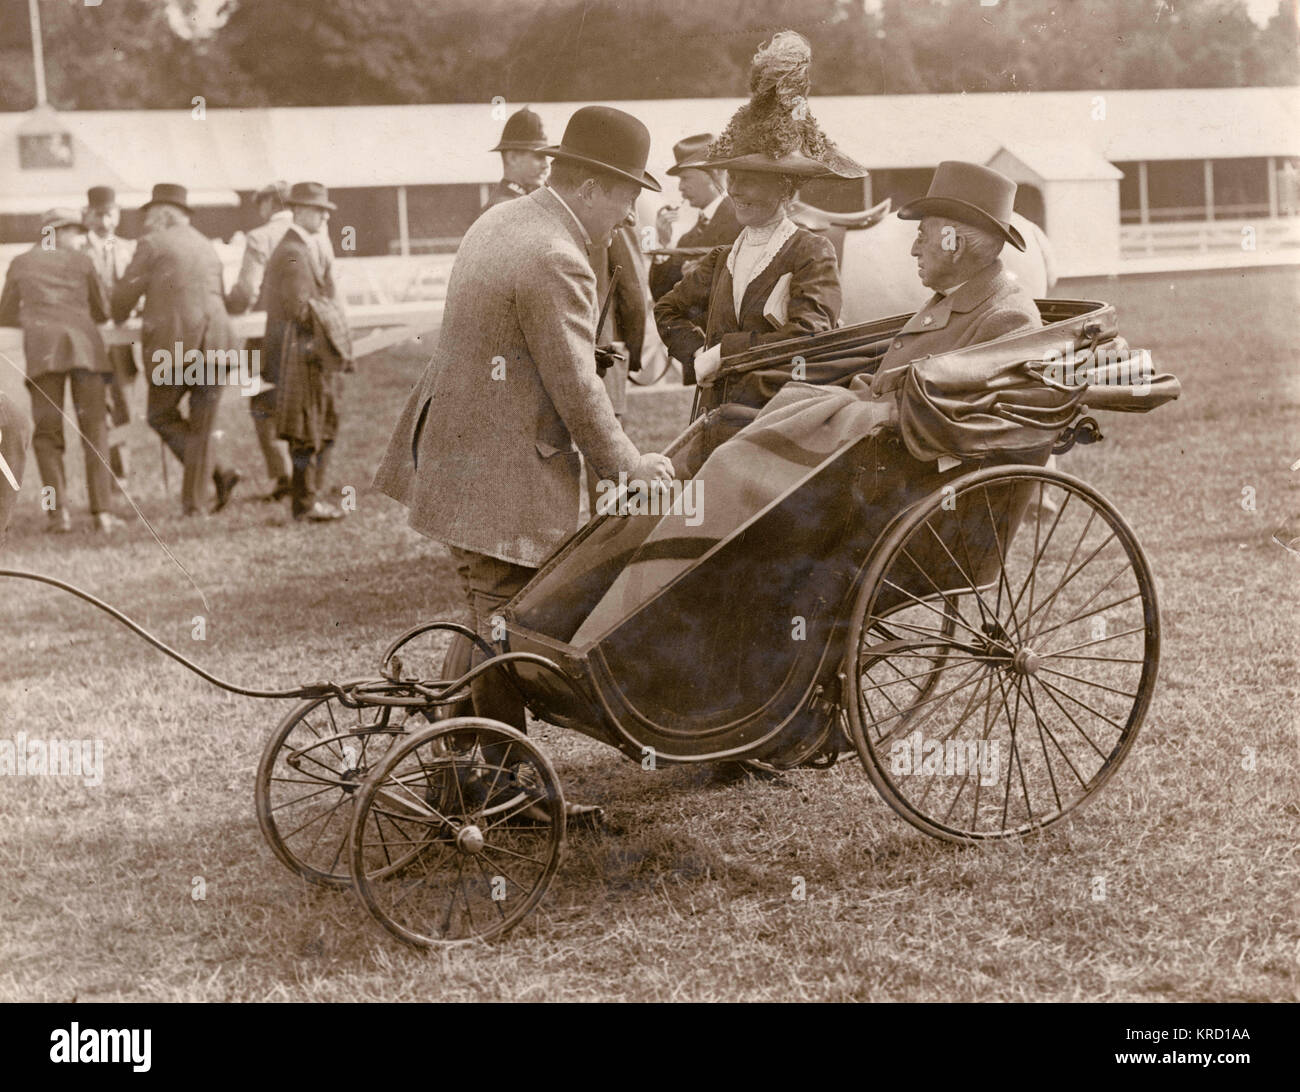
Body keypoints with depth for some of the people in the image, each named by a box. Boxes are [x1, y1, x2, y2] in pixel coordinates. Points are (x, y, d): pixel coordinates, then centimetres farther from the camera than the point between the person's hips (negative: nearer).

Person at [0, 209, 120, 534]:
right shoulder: (80, 262, 16)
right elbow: (102, 312, 24)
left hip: (43, 348, 0)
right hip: (85, 344, 0)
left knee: (47, 432, 5)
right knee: (94, 429, 2)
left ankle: (59, 510, -9)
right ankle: (102, 510, -7)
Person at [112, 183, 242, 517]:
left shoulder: (153, 244, 2)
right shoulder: (207, 247, 21)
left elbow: (125, 293, 3)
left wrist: (118, 321, 25)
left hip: (175, 343, -5)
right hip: (214, 344, 5)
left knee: (161, 416, 10)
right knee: (201, 425, 10)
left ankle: (218, 473, -6)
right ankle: (194, 501, 4)